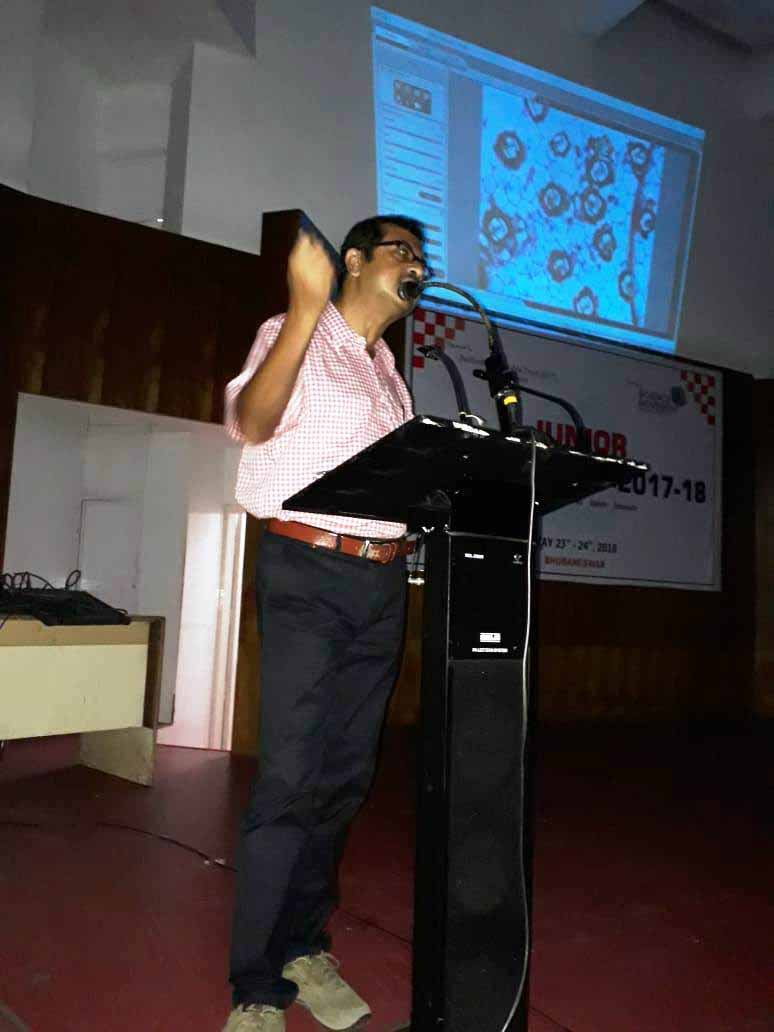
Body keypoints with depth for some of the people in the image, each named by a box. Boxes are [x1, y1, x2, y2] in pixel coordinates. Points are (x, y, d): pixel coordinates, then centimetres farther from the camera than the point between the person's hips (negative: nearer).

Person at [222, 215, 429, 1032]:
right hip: (308, 572, -7)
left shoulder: (390, 374, 22)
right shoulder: (295, 336, 2)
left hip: (382, 581, 7)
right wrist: (306, 309, -27)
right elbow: (252, 422, -18)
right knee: (291, 777, -9)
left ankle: (303, 948, 26)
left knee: (347, 776, 10)